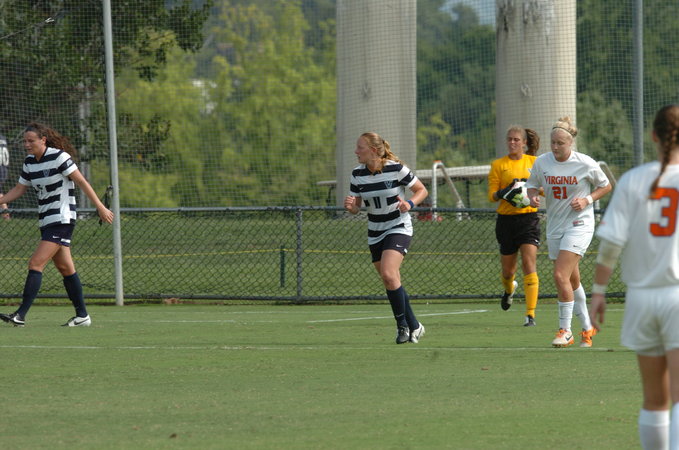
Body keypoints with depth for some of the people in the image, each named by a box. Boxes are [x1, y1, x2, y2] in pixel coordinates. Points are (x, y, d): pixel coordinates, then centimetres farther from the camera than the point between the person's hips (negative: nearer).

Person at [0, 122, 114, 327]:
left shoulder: (59, 157, -13)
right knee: (65, 268, 11)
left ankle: (21, 315, -19)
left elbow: (82, 182, -11)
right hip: (46, 222, 8)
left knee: (35, 264, -15)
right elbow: (19, 189, 16)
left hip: (62, 220, -8)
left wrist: (100, 207, -11)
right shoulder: (29, 162, 9)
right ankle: (82, 315, 18)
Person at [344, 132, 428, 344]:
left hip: (399, 228, -6)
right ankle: (414, 327, 21)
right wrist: (350, 206, -20)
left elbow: (422, 190, -3)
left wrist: (410, 204, -22)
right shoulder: (357, 174, -2)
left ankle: (403, 325, -11)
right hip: (375, 233, 6)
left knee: (388, 275, -25)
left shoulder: (396, 168, -14)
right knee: (392, 284, 7)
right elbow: (355, 207, 4)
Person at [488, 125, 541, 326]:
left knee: (529, 263, -15)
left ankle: (530, 314, -16)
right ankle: (509, 289, 49)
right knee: (507, 268, 11)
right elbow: (492, 195, 0)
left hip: (528, 217, -1)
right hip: (506, 220, 1)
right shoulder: (498, 165, 3)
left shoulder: (534, 162, 5)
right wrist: (504, 192, -21)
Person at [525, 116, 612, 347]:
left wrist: (587, 200, -13)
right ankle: (587, 327, 30)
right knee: (572, 281, 13)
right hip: (554, 226, 5)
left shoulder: (585, 164, -11)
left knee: (561, 276, -18)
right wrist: (533, 196, -10)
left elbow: (605, 186, 3)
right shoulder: (542, 162, -2)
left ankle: (565, 330, -9)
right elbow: (532, 184, 13)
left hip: (579, 224, -5)